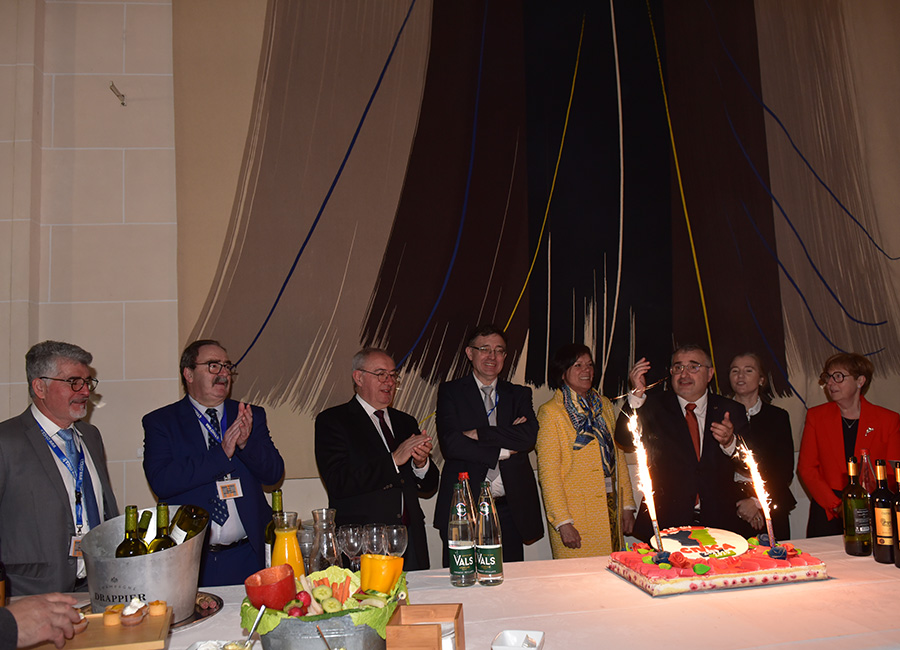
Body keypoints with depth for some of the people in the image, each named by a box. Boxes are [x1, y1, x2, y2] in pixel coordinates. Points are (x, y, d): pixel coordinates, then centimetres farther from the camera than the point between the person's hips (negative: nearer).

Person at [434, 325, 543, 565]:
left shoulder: (519, 395, 13)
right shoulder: (450, 392, 5)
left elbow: (529, 437, -6)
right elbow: (450, 444, -9)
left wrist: (478, 433, -11)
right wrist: (503, 450, -7)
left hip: (509, 509, 2)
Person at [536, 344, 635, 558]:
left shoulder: (604, 405, 13)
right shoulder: (550, 412, -7)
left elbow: (618, 455, 14)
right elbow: (548, 472, -10)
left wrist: (627, 505, 10)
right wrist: (563, 522, -15)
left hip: (611, 510, 5)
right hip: (575, 514, -5)